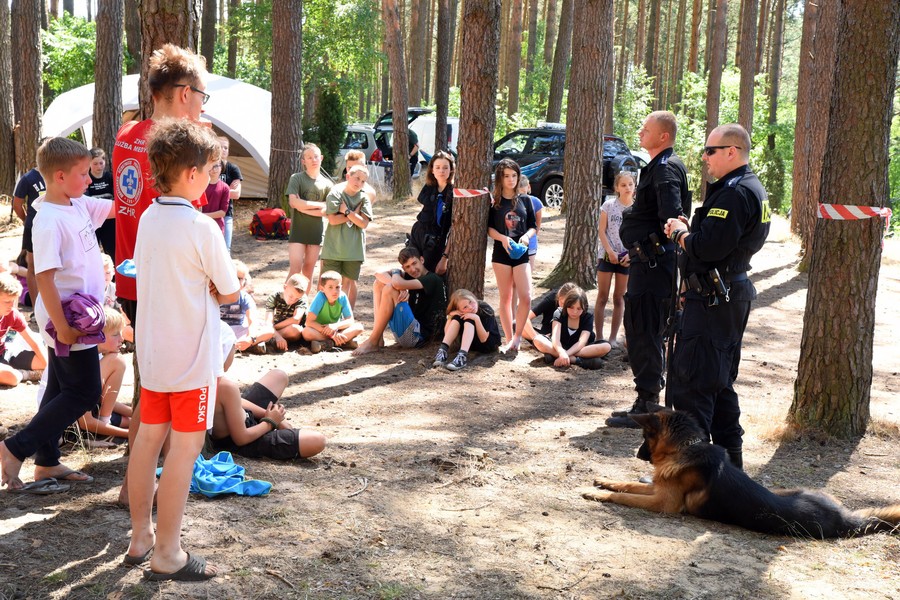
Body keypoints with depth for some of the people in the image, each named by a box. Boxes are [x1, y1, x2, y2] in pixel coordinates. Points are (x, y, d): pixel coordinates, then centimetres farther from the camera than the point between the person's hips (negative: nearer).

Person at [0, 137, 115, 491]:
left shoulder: (80, 205, 4)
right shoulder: (48, 220, -22)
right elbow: (44, 277, -24)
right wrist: (60, 326, -24)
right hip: (66, 319, -9)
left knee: (62, 389, 15)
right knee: (84, 391, -4)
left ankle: (47, 462, 26)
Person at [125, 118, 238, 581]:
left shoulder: (147, 219, 4)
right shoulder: (201, 227, -19)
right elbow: (230, 292, -10)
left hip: (152, 352, 8)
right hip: (191, 356, -7)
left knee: (149, 438, 15)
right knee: (185, 447, 0)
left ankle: (141, 535, 27)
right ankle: (167, 556, 7)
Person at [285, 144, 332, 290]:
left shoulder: (327, 184, 3)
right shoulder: (297, 178, -4)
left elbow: (326, 211, -3)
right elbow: (294, 202, -17)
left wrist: (304, 207, -13)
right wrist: (319, 204, -11)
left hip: (316, 232, 3)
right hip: (298, 230, -3)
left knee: (308, 270, 8)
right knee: (295, 268, -9)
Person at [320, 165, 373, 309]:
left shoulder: (363, 198, 2)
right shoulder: (335, 194, -4)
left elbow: (364, 223, -7)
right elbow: (333, 220, -13)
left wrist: (347, 212, -14)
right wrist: (355, 213, -11)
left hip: (354, 248, 2)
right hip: (334, 247, -2)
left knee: (350, 281, 10)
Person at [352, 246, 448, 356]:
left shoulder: (433, 280, -12)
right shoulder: (411, 277, 12)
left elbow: (398, 284, -27)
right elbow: (379, 274, -1)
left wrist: (396, 272, -3)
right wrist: (401, 289, -19)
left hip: (419, 336, -9)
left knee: (389, 289, -22)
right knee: (379, 282, 6)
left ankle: (373, 342, -16)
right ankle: (379, 337, -5)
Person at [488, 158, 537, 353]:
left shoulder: (525, 200, 7)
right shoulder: (494, 201, 2)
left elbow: (533, 226, 10)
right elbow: (489, 227, 0)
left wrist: (527, 236, -11)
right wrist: (503, 238, -18)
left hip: (521, 253, 1)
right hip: (501, 252, -1)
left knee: (526, 297, -10)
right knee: (505, 297, 4)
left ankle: (517, 336, 5)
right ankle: (509, 339, 12)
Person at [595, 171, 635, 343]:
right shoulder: (609, 205, -2)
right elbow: (602, 231, -3)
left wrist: (631, 254, -12)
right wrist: (610, 252, -13)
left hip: (627, 258, 1)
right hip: (607, 255, -1)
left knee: (619, 298, 6)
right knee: (602, 297, 1)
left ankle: (613, 337, 13)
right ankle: (598, 336, 6)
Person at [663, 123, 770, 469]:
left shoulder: (735, 193, -18)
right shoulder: (752, 189, 16)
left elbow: (709, 247, -25)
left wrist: (681, 234, -7)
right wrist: (688, 231, 7)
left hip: (712, 300, -11)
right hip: (732, 296, 11)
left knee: (689, 383, -8)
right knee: (720, 385, 18)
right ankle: (730, 462, 26)